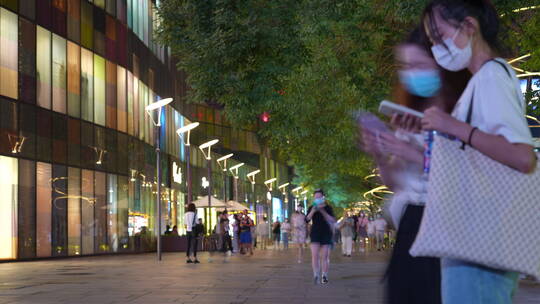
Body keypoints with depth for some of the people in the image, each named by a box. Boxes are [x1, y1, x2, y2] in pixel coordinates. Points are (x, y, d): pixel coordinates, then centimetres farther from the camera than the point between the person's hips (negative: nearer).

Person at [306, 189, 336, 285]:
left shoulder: (328, 208, 1)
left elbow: (332, 221, -10)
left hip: (326, 234, -1)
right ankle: (316, 275, -6)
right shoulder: (311, 208, 5)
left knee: (324, 256, -1)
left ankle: (324, 276, 11)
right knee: (315, 255, -13)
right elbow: (307, 219, -6)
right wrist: (313, 211, -21)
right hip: (315, 233, 1)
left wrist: (323, 212, -20)